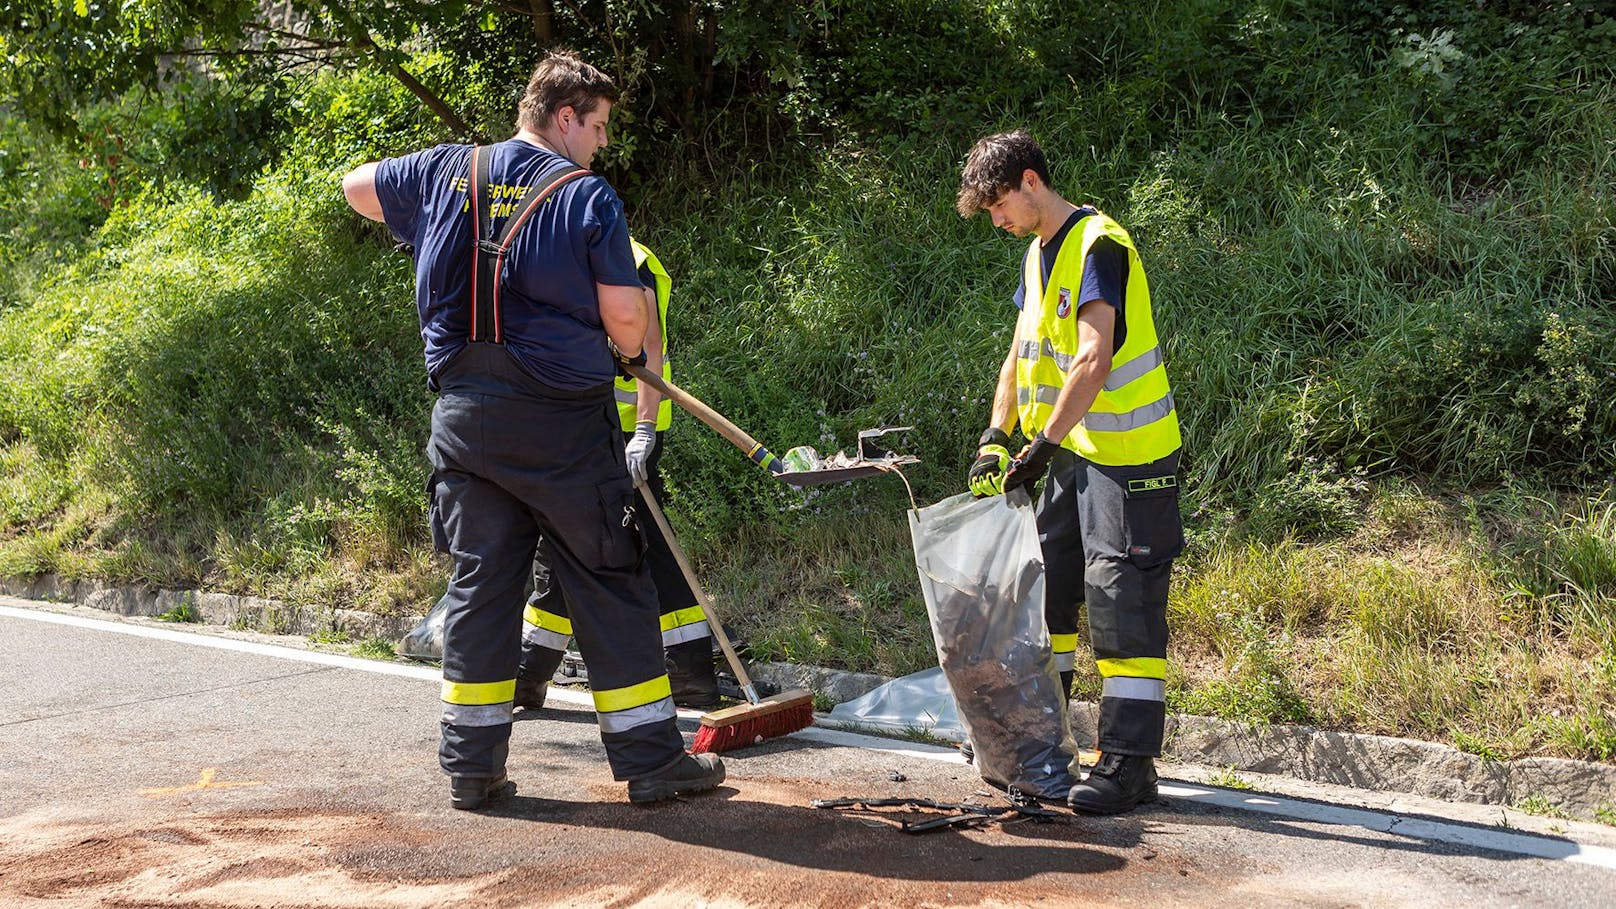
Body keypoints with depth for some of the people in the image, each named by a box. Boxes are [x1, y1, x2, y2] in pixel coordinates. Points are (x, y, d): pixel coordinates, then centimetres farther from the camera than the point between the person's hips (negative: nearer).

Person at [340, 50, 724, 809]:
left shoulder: (445, 174, 7)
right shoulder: (588, 197, -8)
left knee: (478, 584, 11)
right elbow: (625, 318, -9)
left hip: (464, 418, 5)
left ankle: (471, 767, 13)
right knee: (612, 589, 4)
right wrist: (632, 351, 13)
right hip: (562, 422, -4)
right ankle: (651, 759, 8)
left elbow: (356, 186, 24)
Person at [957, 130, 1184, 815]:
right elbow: (1021, 357, 18)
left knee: (1122, 596, -8)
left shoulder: (1098, 246, -17)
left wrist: (1043, 444, -26)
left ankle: (1129, 762, -5)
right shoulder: (1038, 254, 13)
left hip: (1126, 454, -10)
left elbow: (1093, 360, -25)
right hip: (1072, 451, 10)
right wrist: (996, 438, 8)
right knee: (1044, 583, 15)